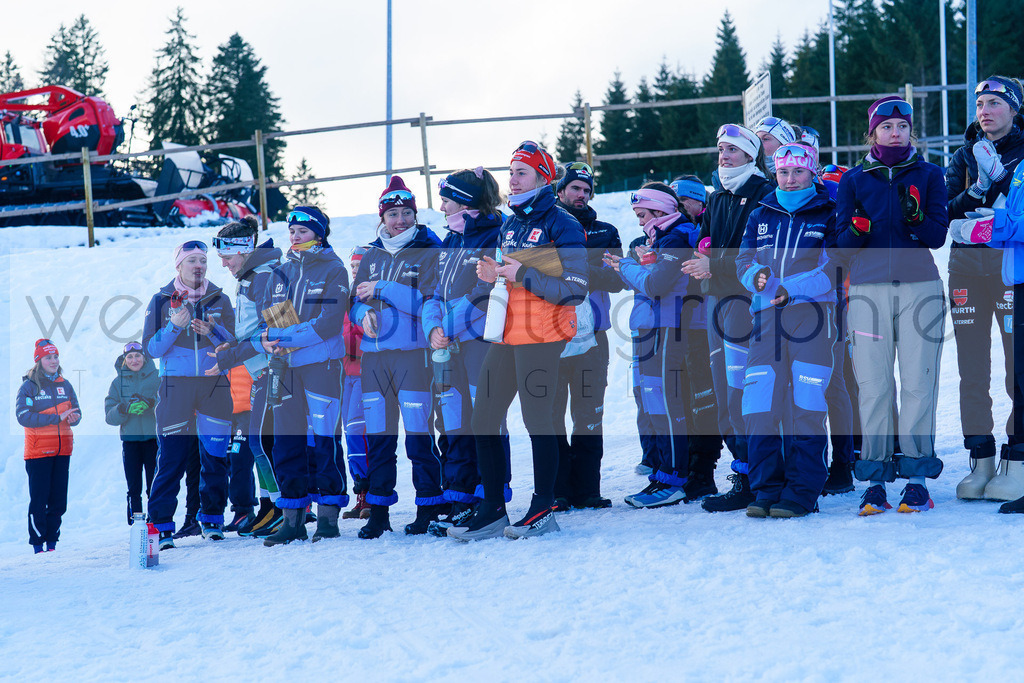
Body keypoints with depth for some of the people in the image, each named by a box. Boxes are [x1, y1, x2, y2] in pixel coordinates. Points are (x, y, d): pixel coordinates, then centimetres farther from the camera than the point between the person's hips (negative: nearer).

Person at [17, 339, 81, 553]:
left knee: (59, 501, 7)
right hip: (38, 452, -4)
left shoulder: (65, 385, 10)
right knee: (38, 501, -3)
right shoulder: (28, 387, -4)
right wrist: (57, 417, -21)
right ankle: (37, 544, 5)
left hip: (62, 450, 5)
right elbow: (23, 417, -16)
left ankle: (52, 542, 16)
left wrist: (73, 418, -15)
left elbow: (76, 414, 11)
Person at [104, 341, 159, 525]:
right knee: (134, 489, 1)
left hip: (154, 438, -2)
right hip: (130, 439, 2)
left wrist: (150, 402, -26)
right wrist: (125, 408, -18)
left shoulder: (157, 377, 4)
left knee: (155, 488, -3)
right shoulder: (118, 382, 9)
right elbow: (110, 416, 2)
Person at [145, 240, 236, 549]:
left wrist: (213, 331, -12)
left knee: (215, 456, 2)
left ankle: (212, 518, 15)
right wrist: (174, 326, -14)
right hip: (175, 385, -2)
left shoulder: (220, 300, 10)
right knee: (171, 458, -5)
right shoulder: (162, 301, 6)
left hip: (214, 386, 2)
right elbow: (151, 348, 1)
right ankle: (161, 525, -1)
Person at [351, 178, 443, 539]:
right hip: (375, 354, 5)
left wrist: (382, 289, -13)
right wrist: (364, 313, -7)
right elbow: (356, 303, 16)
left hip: (414, 353, -5)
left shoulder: (429, 253, 1)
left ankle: (430, 507, 4)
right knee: (377, 435, 6)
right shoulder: (371, 256, 16)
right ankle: (378, 512, 13)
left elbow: (430, 301, -12)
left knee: (419, 434, -6)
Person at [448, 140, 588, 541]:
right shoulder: (510, 226, 18)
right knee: (483, 421, 6)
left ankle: (543, 511, 8)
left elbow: (575, 290, -14)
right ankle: (492, 511, 14)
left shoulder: (561, 226, -7)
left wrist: (524, 276, -17)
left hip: (540, 338, -8)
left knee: (538, 420, -4)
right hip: (505, 338, 8)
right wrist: (489, 279, 6)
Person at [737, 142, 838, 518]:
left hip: (813, 313, -4)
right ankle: (766, 490, 5)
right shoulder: (761, 216, 18)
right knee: (758, 404, -3)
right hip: (767, 314, 4)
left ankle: (801, 493, -2)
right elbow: (744, 260, 15)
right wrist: (756, 276, -8)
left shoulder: (828, 215, 5)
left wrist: (793, 288, -16)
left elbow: (835, 268, -5)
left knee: (806, 405, -7)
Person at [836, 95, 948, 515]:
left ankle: (916, 477, 0)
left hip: (919, 286, 0)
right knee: (873, 383, -3)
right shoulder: (855, 179, 12)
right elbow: (842, 242, 5)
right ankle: (874, 480, 0)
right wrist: (857, 231, -16)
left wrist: (915, 219, -16)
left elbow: (938, 236, 3)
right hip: (868, 288, 0)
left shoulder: (928, 175, 11)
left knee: (918, 382, -4)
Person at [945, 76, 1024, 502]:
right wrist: (977, 191, -12)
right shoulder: (965, 156, 14)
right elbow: (945, 211, 4)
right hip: (967, 267, 4)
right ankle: (980, 461, 11)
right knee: (972, 370, 4)